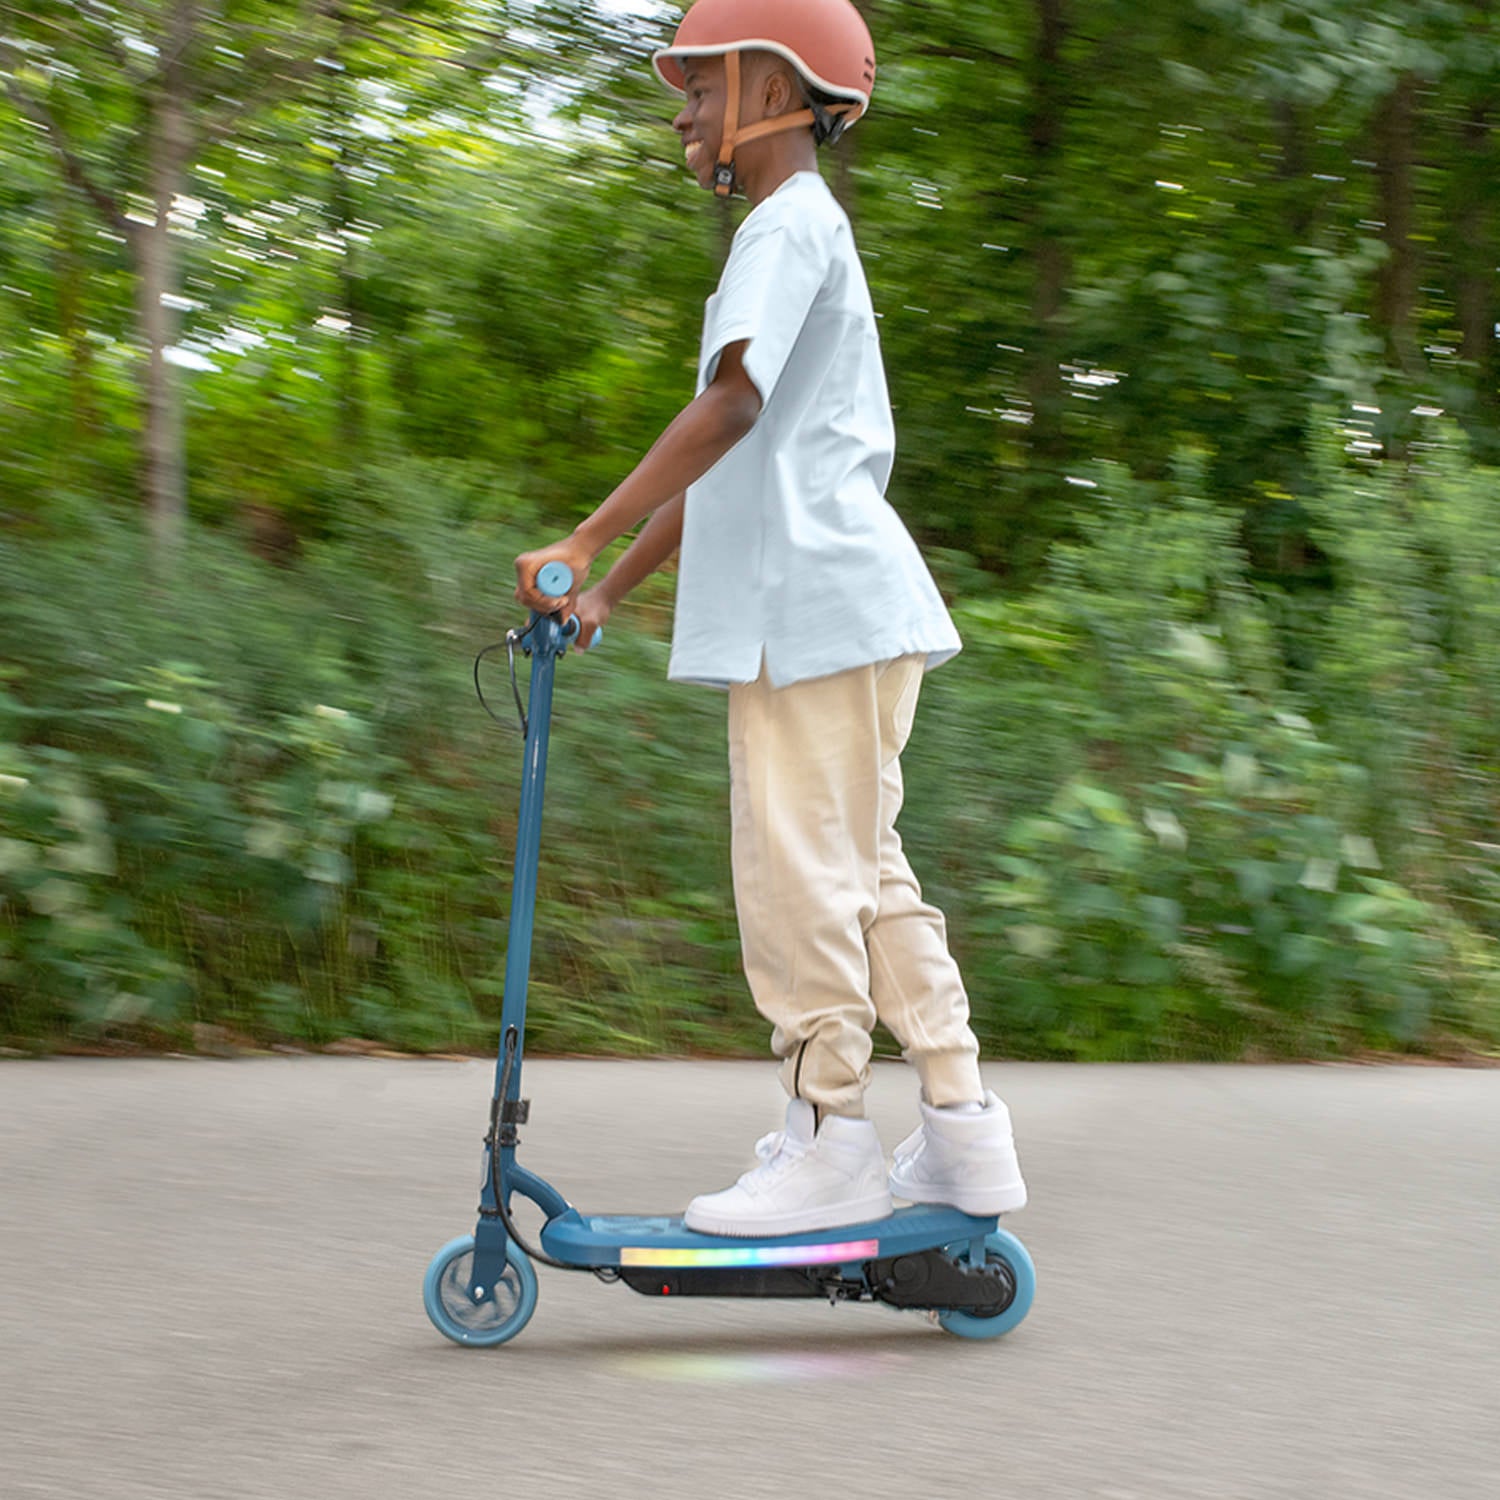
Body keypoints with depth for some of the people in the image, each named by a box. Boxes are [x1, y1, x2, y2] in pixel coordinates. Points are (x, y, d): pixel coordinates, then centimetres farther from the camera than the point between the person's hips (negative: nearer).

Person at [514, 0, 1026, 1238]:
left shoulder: (791, 225, -9)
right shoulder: (799, 232, 23)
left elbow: (731, 406, -24)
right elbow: (725, 468, 23)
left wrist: (585, 545, -27)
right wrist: (612, 593, 20)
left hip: (823, 601, -10)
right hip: (840, 610, 10)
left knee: (798, 871, -6)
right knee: (863, 870, 11)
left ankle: (832, 1143, -1)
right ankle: (964, 1132, 13)